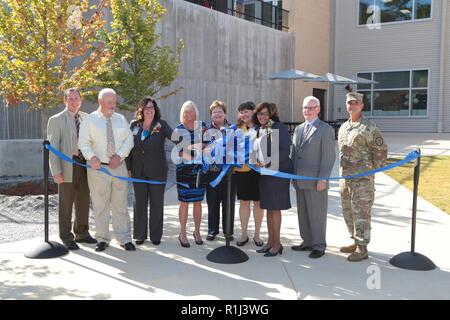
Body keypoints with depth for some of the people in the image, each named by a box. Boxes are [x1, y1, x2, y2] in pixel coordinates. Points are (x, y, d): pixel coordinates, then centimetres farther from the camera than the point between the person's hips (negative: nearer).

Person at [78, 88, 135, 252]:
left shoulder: (121, 119, 12)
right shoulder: (90, 120, 1)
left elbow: (128, 140, 8)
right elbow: (84, 143, -4)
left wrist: (119, 155, -9)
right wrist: (92, 157, -23)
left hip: (119, 166, 2)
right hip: (98, 167, -2)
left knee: (120, 204, 6)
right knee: (100, 205, 4)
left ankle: (124, 239, 12)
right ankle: (102, 239, 15)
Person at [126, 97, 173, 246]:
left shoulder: (161, 125, -3)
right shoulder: (134, 125, 4)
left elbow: (174, 136, -17)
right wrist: (128, 167, 4)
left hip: (157, 172, -2)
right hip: (139, 171, 2)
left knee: (157, 203, 6)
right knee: (139, 203, 7)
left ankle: (156, 235, 17)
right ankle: (139, 234, 19)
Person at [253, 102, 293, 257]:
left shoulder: (280, 127, -8)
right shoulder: (259, 130, 14)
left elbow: (285, 150, -15)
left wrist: (268, 163, -20)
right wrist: (257, 162, 2)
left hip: (277, 172, -7)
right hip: (264, 173, 7)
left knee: (275, 208, -2)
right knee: (268, 208, 11)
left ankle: (277, 243, 7)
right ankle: (270, 241, 19)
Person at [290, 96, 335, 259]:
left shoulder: (326, 129, -6)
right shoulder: (298, 129, 16)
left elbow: (329, 156, -10)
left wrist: (323, 179, -16)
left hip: (316, 181, -6)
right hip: (299, 181, 7)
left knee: (317, 214, 1)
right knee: (303, 213, 12)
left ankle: (319, 246, 12)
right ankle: (307, 242, 24)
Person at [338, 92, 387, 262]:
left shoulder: (368, 127, -11)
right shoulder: (343, 127, 13)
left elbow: (381, 150, -10)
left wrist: (373, 169, -7)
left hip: (362, 179, -8)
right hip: (345, 177, 8)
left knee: (361, 213, -4)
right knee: (348, 212, 15)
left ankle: (362, 249, 4)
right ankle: (355, 241, 29)